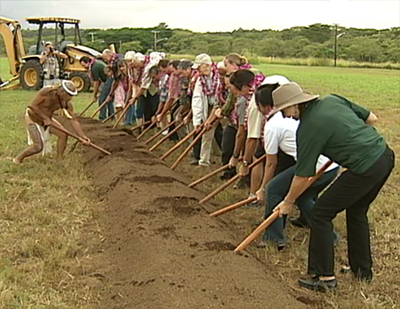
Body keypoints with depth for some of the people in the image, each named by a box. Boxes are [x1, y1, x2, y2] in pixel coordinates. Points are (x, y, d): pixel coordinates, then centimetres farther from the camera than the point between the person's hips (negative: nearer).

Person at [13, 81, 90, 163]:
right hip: (33, 118, -6)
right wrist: (45, 118, -27)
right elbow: (32, 106, -25)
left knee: (63, 135, -9)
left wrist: (83, 136, -23)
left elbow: (73, 120, -15)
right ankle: (18, 159, 10)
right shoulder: (47, 91, -31)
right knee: (38, 147, -15)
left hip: (47, 119, 6)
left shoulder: (66, 103, -16)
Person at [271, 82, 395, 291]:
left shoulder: (308, 128, -12)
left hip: (365, 168, -9)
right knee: (357, 211, 26)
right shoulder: (332, 100, 8)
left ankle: (324, 276, 10)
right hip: (385, 155, 9)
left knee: (321, 214, 3)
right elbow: (371, 119, 16)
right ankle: (363, 269, 38)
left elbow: (303, 176, -5)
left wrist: (288, 202, 9)